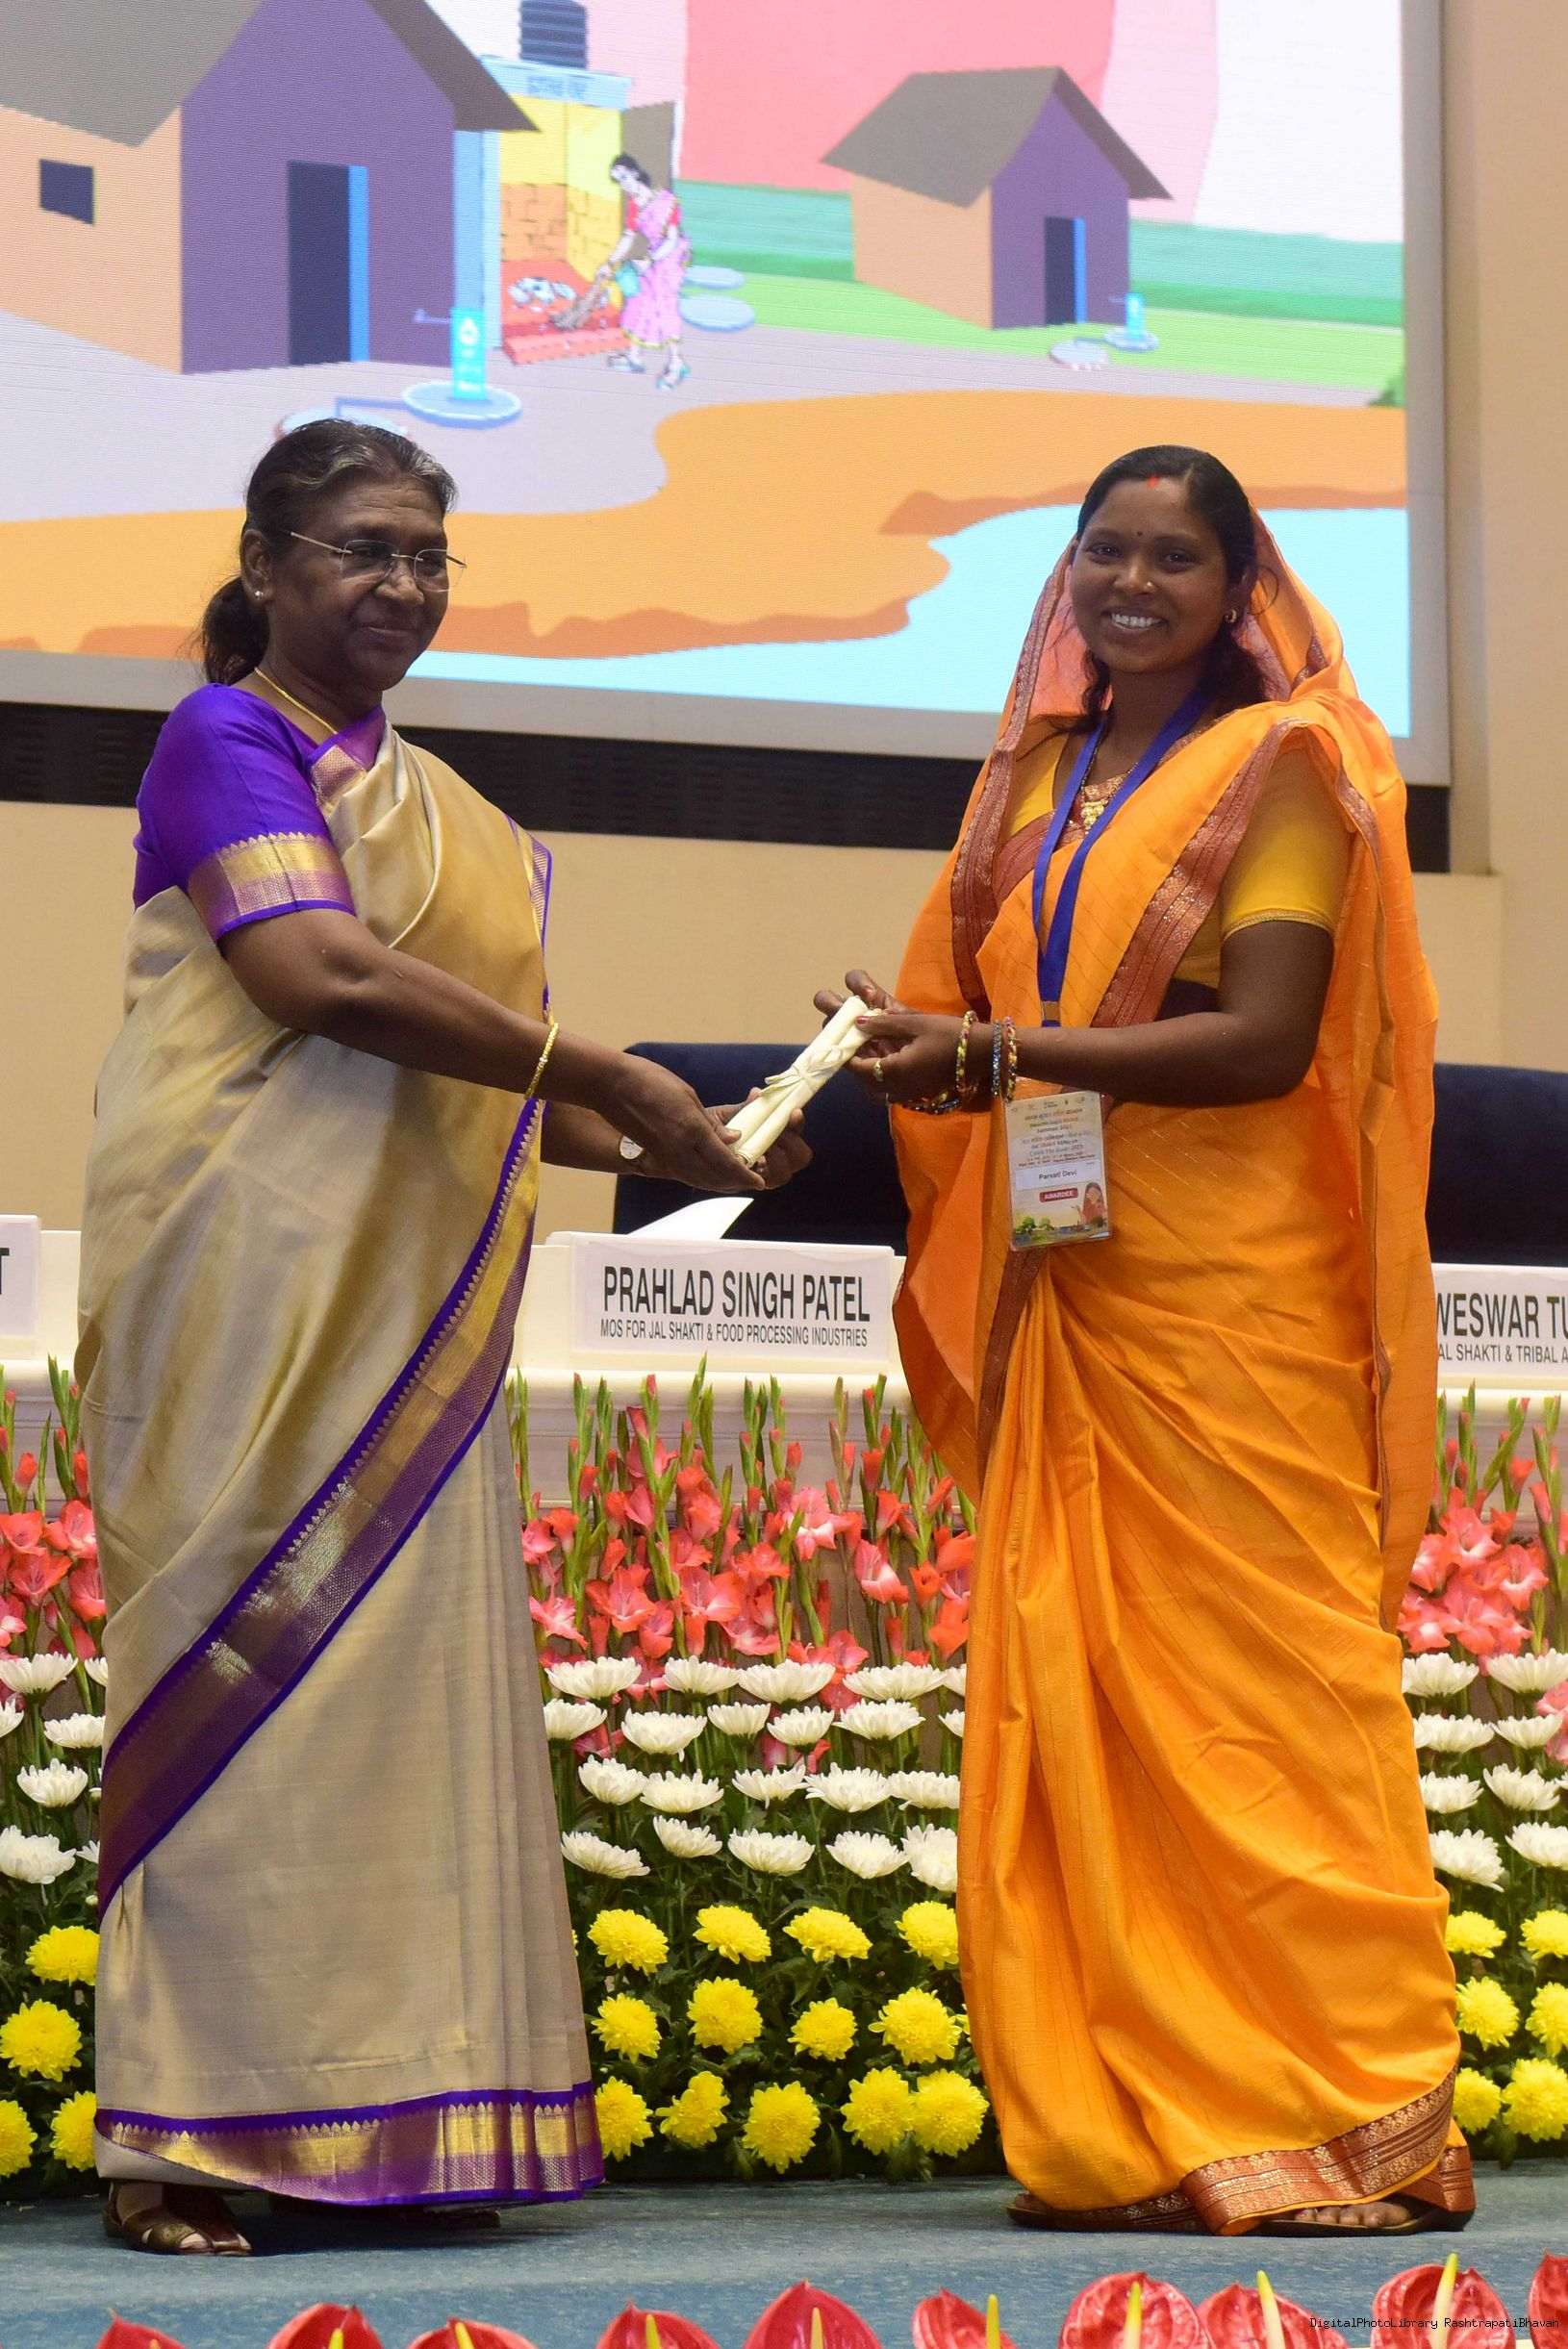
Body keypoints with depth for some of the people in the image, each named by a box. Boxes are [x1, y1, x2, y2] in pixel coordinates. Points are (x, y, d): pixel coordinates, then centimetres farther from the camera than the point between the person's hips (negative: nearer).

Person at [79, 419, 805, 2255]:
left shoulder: (424, 796, 22)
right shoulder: (228, 740, -4)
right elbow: (319, 976, -18)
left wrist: (650, 1145, 13)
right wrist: (609, 1082, -16)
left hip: (402, 1290, 8)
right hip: (253, 1261, -8)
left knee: (399, 1657, 4)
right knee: (251, 1640, -10)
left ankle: (382, 2119, 6)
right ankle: (188, 2137, -9)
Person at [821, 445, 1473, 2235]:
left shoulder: (1276, 766, -2)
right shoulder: (1044, 777, 18)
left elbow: (1264, 1040, -13)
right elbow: (987, 999, 17)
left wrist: (1003, 1053, -17)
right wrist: (913, 1052, -6)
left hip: (1230, 1299, -6)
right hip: (1067, 1297, 7)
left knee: (1257, 1685, -7)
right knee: (1072, 1697, 2)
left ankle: (1350, 2122, -4)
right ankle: (1137, 2130, 5)